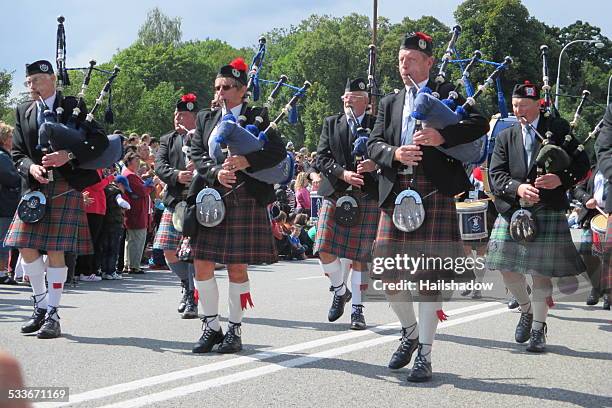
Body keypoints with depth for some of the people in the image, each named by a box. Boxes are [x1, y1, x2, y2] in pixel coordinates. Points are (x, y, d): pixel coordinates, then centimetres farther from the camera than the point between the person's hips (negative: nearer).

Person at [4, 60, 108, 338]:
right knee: (27, 248, 0)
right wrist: (30, 167, -10)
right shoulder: (24, 112, 15)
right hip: (34, 187, 4)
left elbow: (100, 141, -5)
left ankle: (52, 315, 2)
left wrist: (68, 155, -19)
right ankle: (41, 307, 19)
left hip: (66, 187, -4)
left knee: (55, 251, -6)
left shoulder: (73, 106, 3)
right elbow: (17, 153, 12)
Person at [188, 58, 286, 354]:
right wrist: (216, 172, -14)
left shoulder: (257, 118, 5)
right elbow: (196, 154, 5)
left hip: (244, 199, -4)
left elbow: (278, 151, -6)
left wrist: (247, 161, -20)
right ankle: (211, 327, 13)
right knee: (202, 264, 0)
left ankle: (235, 330, 10)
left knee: (237, 266, -1)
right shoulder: (205, 119, 16)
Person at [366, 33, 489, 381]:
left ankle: (425, 354, 0)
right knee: (389, 271, 3)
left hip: (434, 192, -4)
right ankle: (410, 332, 27)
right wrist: (395, 154, -12)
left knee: (430, 274, -5)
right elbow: (374, 144, 10)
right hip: (396, 193, 4)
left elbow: (480, 123, -8)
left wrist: (441, 136, -22)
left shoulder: (447, 94, 7)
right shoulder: (390, 103, 20)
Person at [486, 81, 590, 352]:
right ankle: (527, 310, 30)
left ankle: (538, 328, 12)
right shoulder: (506, 137, 12)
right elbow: (496, 175, 2)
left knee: (541, 272, -2)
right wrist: (518, 188, -18)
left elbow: (582, 164, 3)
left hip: (548, 211, -3)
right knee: (507, 267, 2)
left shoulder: (558, 129, 4)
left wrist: (561, 179, -17)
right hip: (512, 211, 3)